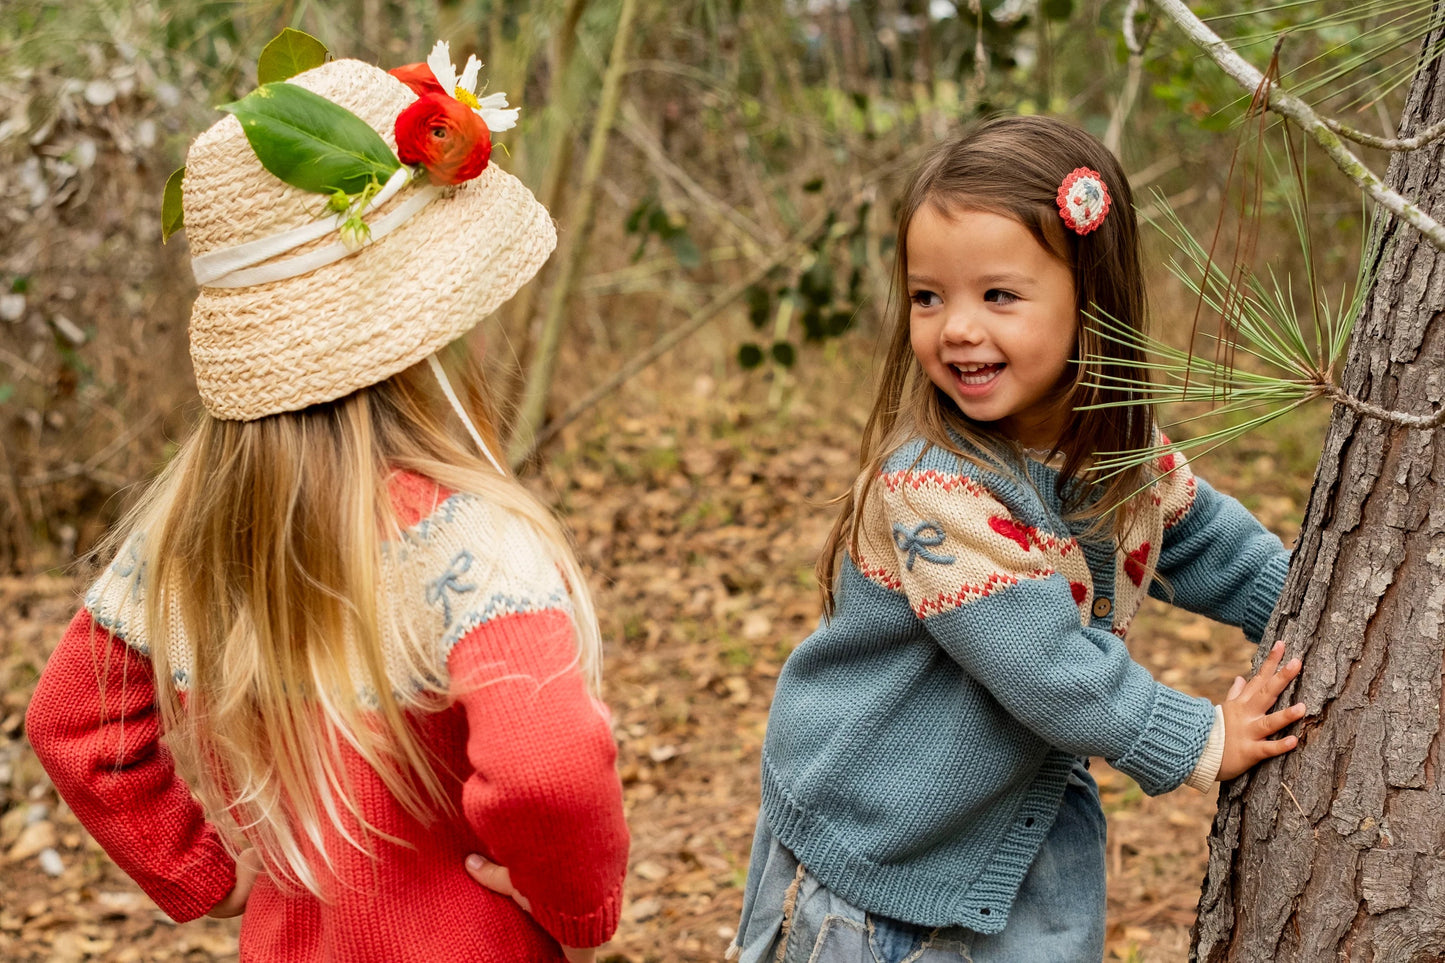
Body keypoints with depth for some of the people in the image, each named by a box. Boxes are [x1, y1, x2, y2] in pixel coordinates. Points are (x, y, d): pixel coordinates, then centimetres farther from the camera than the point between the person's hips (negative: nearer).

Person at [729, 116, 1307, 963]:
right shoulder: (932, 488, -32)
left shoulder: (1121, 446, -8)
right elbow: (1052, 671, -29)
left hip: (1031, 815, 6)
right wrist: (1204, 743, -19)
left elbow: (1198, 536, 14)